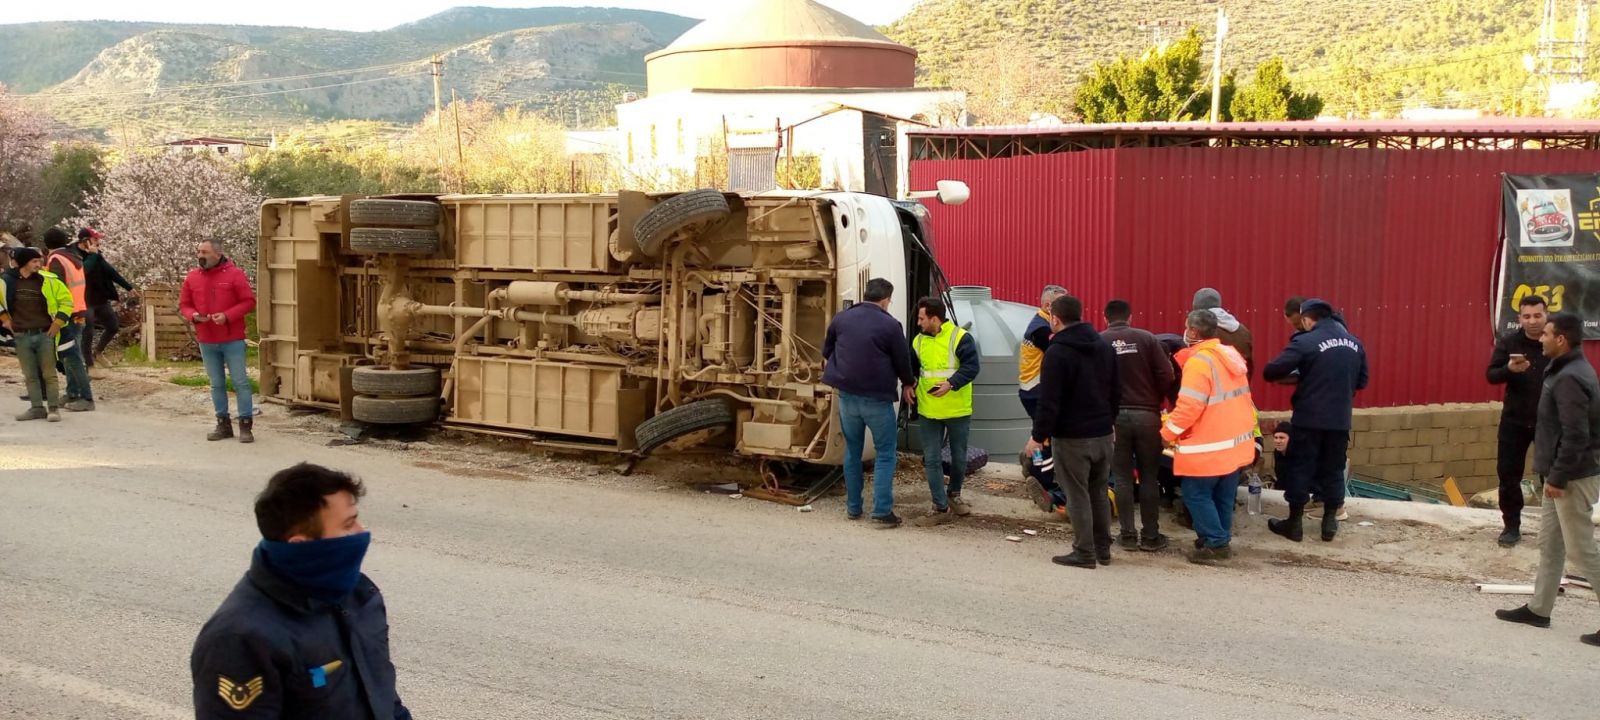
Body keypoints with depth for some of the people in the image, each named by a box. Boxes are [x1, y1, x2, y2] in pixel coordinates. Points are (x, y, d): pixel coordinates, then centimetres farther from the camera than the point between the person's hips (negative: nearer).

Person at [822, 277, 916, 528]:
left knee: (852, 451, 16)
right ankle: (882, 512, -5)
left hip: (847, 395, 4)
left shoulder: (842, 318, 4)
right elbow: (902, 360, -1)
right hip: (877, 398, -4)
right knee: (885, 454, 3)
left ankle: (853, 508, 19)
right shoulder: (890, 325, -10)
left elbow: (826, 350, 18)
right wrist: (907, 384, 18)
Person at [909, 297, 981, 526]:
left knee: (959, 457, 12)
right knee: (932, 459, 0)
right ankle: (941, 508, 5)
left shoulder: (960, 338, -12)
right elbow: (910, 367, 20)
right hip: (928, 411, 4)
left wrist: (951, 383, -28)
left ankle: (954, 495, 36)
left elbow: (971, 367, -18)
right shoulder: (919, 341, 5)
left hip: (958, 411, -3)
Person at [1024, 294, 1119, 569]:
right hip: (1103, 434, 7)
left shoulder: (1057, 353, -15)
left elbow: (1049, 402, -17)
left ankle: (1084, 553, 1)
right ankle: (1103, 549, 20)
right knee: (1099, 492, 15)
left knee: (1077, 495, -1)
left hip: (1072, 437, -7)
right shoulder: (1104, 347, 8)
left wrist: (1039, 435, -11)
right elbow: (1116, 392, 13)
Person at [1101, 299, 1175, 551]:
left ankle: (1128, 534, 9)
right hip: (1146, 414, 0)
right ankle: (1151, 535, 11)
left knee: (1123, 476, 9)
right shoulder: (1147, 338, -2)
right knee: (1149, 477, 9)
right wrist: (1156, 401, 10)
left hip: (1114, 416, 0)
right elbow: (1166, 375, -6)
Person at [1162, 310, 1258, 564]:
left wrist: (1167, 433, -13)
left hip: (1209, 446, -9)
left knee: (1196, 494, -1)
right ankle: (1221, 540, 22)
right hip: (1235, 442, 9)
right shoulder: (1231, 355, 10)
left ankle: (1215, 544, -2)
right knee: (1223, 496, 16)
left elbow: (1189, 406, -23)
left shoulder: (1199, 362, -19)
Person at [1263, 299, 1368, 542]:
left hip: (1309, 419, -5)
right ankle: (1330, 522, 18)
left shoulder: (1305, 342, -12)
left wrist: (1296, 376, 6)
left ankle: (1294, 523, 11)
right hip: (1340, 419, 5)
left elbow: (1271, 372, -15)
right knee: (1333, 469, 14)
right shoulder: (1354, 343, 8)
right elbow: (1361, 381, 18)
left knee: (1300, 468, 6)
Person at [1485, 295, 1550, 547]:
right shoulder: (1508, 342, -4)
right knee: (1509, 474, 3)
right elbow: (1492, 375, -5)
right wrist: (1509, 369, -27)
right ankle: (1511, 526, 15)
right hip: (1514, 421, 1)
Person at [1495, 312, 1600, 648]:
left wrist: (1558, 477, -21)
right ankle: (1539, 609, 25)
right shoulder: (1567, 370, 11)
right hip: (1564, 475, 11)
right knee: (1549, 544, 16)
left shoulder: (1570, 379, -22)